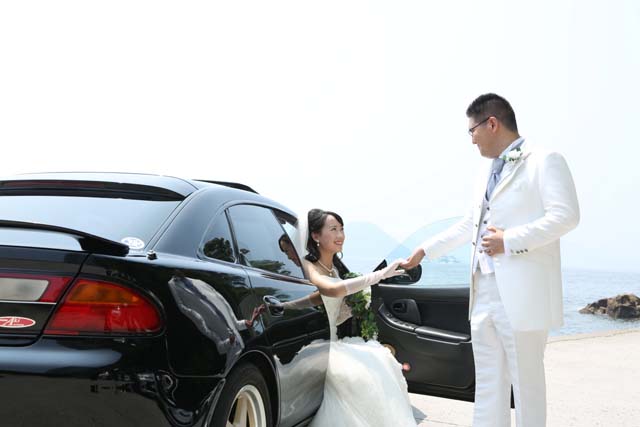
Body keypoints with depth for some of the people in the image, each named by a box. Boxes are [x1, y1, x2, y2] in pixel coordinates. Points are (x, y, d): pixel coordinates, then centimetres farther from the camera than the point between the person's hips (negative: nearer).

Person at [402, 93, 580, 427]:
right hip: (483, 293, 8)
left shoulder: (544, 162, -4)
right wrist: (425, 250, 35)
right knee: (487, 385, 10)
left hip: (521, 295, -8)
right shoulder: (488, 176, 22)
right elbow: (467, 226, 32)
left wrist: (509, 241, -18)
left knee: (526, 383, 0)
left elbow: (566, 215, -16)